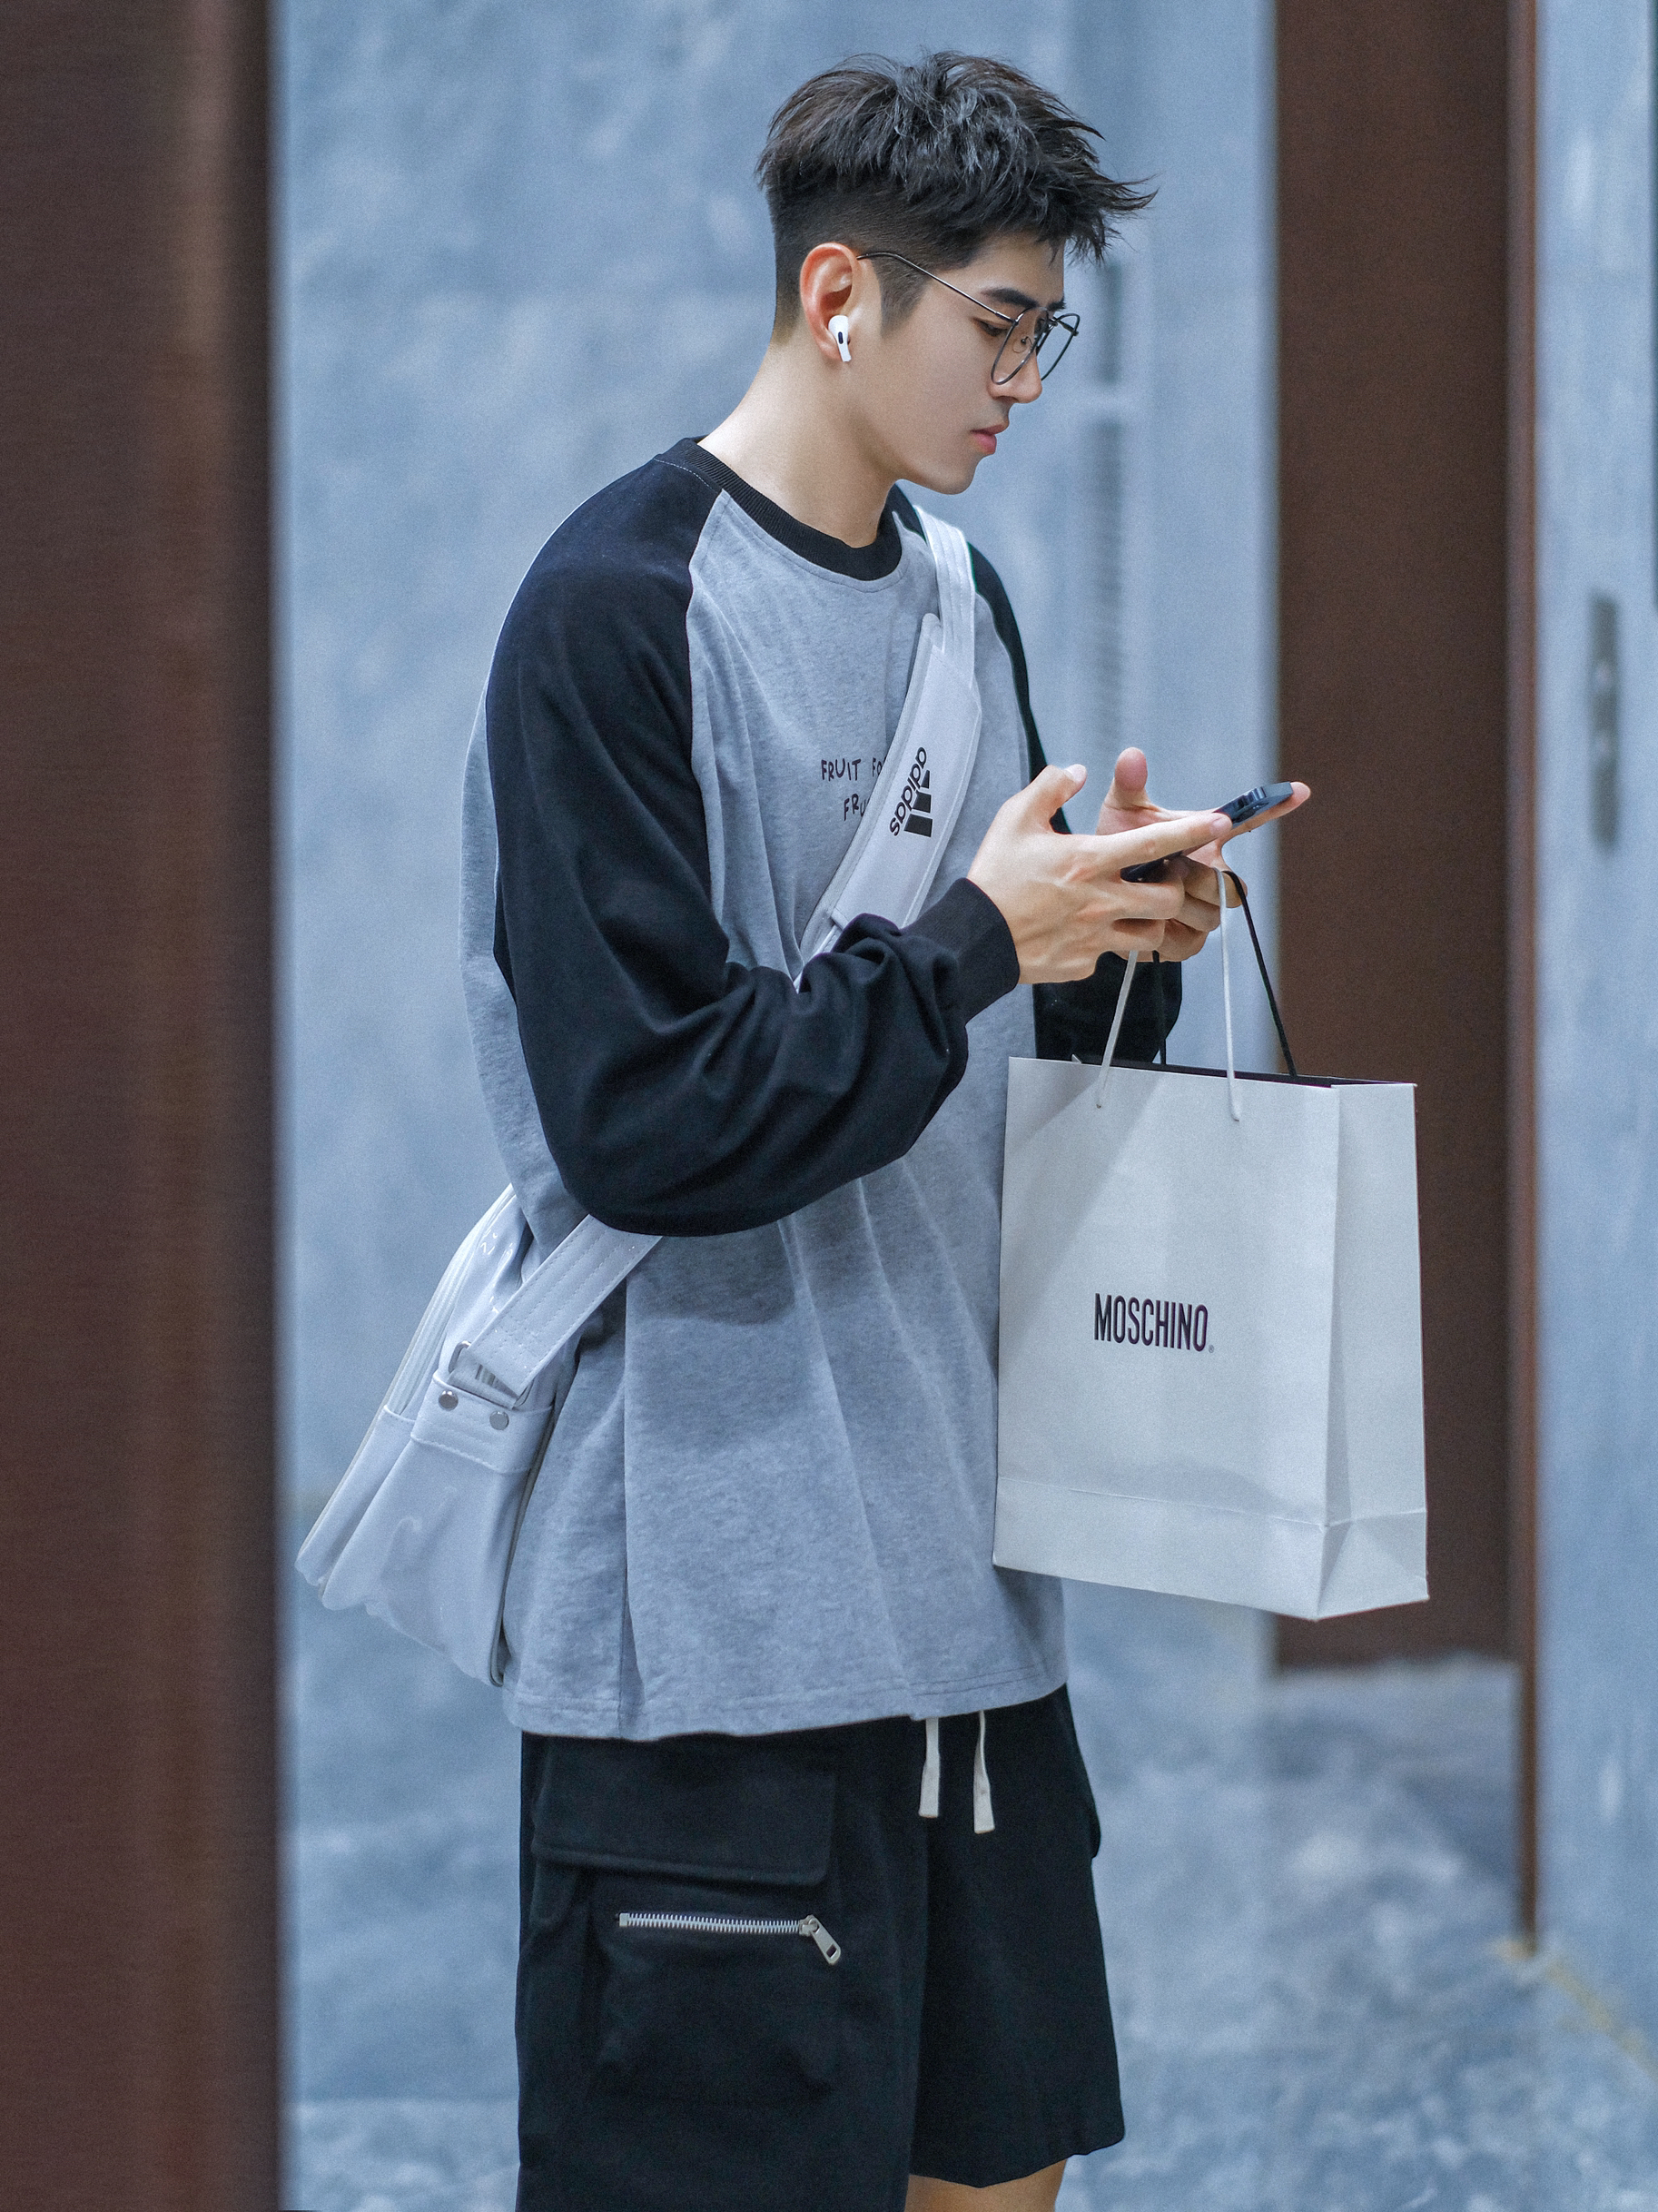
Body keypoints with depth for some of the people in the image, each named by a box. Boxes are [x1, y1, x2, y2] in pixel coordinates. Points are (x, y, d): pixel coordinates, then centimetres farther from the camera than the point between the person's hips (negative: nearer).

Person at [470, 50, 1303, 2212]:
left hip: (961, 1584, 8)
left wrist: (1117, 944, 1)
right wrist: (982, 939, -14)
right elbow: (648, 1121, -19)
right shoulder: (619, 611, -12)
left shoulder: (958, 598, 14)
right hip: (719, 1615, -8)